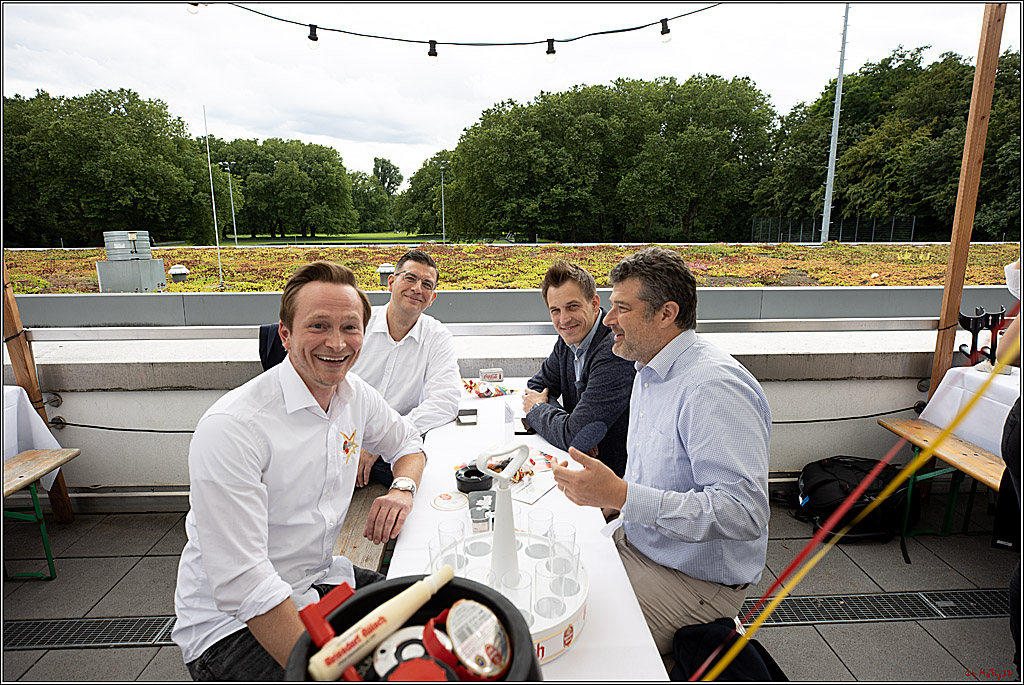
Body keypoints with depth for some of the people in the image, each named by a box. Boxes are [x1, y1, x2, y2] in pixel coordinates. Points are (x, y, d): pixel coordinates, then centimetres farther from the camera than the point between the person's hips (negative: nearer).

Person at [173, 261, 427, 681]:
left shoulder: (355, 394, -4)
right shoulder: (231, 427, -25)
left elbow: (407, 442, 15)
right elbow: (240, 583, -26)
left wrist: (403, 488, -8)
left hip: (318, 583, 6)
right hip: (230, 621, -5)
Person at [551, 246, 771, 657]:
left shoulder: (716, 388, -25)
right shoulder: (649, 373, 8)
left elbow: (745, 512, -32)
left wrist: (621, 495, -34)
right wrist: (607, 501, 2)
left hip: (691, 578, -9)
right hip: (636, 544, 9)